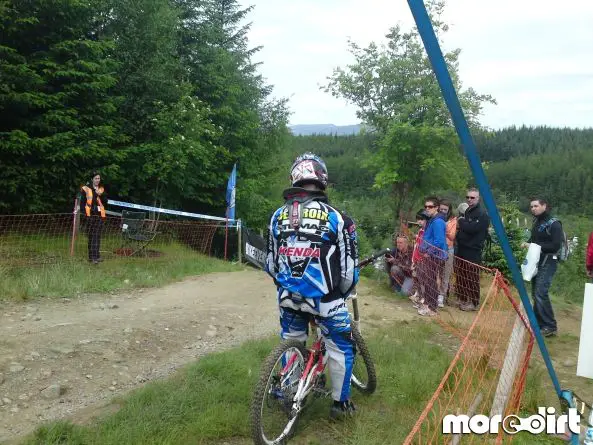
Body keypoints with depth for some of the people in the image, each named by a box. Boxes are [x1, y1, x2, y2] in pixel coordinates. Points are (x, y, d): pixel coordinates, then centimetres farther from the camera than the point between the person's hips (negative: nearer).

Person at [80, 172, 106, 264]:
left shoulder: (101, 189, 14)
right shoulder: (86, 188, 0)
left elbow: (105, 201, 8)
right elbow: (82, 202, 0)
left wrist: (101, 195, -9)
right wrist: (84, 213, -7)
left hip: (100, 215, 4)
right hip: (90, 215, -4)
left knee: (97, 236, 4)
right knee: (91, 236, -3)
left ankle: (96, 256, 8)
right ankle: (92, 256, -3)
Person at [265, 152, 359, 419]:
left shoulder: (278, 215, 2)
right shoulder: (335, 217, -11)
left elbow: (270, 262, 9)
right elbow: (349, 266, -7)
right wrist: (344, 292, 12)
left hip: (288, 297, 4)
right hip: (324, 298, -4)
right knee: (341, 347, 16)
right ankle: (340, 403, 27)